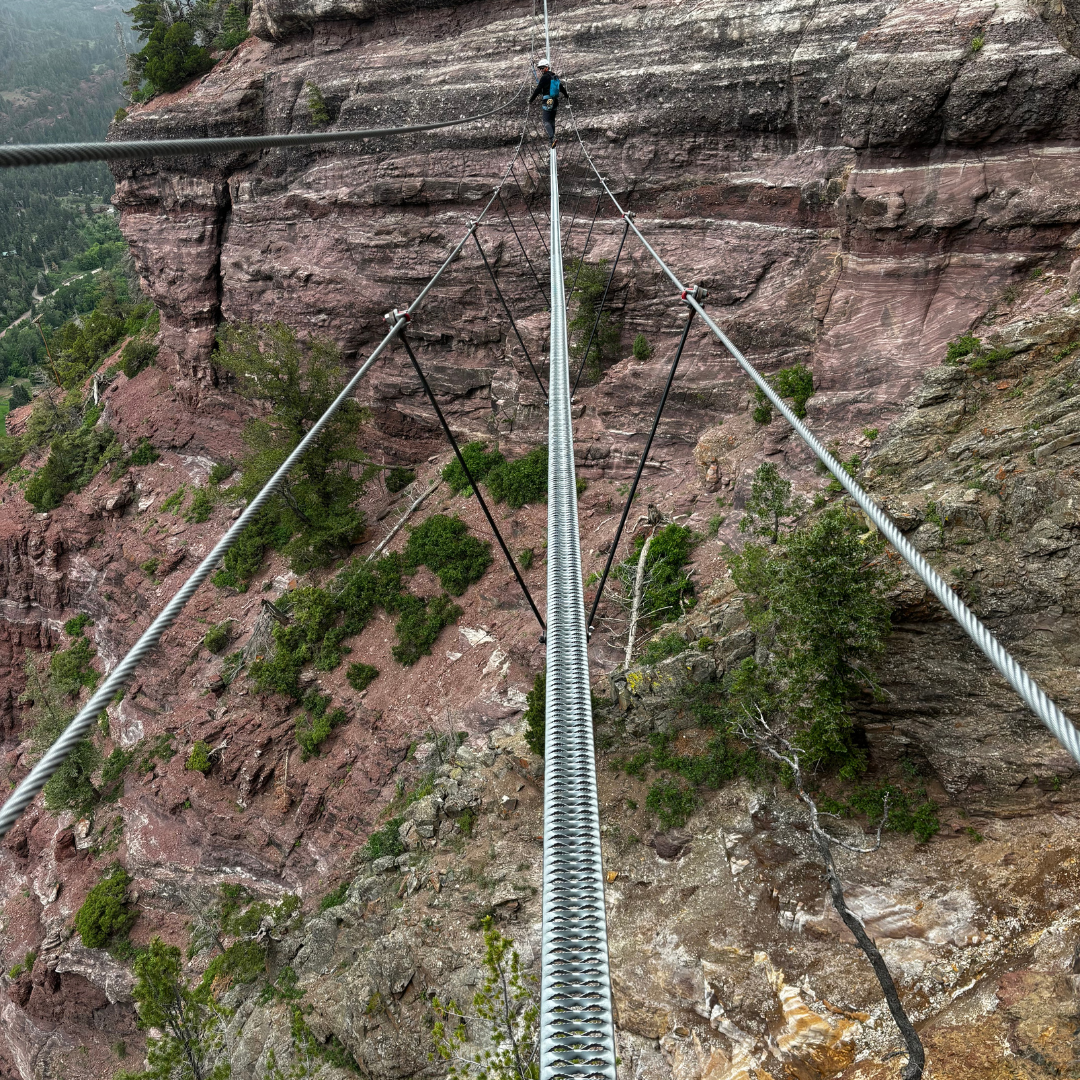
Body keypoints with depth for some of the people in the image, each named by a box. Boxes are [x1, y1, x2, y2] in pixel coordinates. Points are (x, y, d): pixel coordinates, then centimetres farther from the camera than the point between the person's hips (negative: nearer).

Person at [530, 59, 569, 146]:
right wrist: (567, 96, 43)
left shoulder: (544, 77, -9)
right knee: (552, 121, 18)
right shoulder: (556, 77, 14)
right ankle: (552, 137, 22)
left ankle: (552, 138, -30)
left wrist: (531, 99, -4)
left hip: (547, 102, -7)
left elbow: (538, 90, -12)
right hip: (555, 102, 7)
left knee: (546, 121, -11)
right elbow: (562, 88, 27)